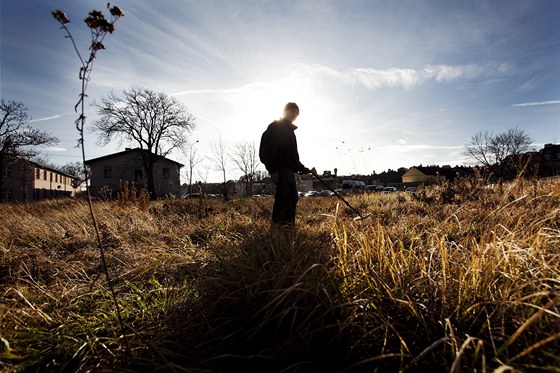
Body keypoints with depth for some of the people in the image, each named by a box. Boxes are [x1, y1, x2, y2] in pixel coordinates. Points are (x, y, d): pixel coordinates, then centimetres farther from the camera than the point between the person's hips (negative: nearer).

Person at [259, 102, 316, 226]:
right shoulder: (275, 126, -1)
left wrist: (304, 169, 18)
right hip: (281, 169, -10)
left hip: (289, 170, 10)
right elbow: (269, 149, -13)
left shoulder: (290, 130, 26)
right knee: (283, 198, -15)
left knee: (292, 198, 8)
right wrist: (273, 170, -21)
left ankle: (289, 225, 14)